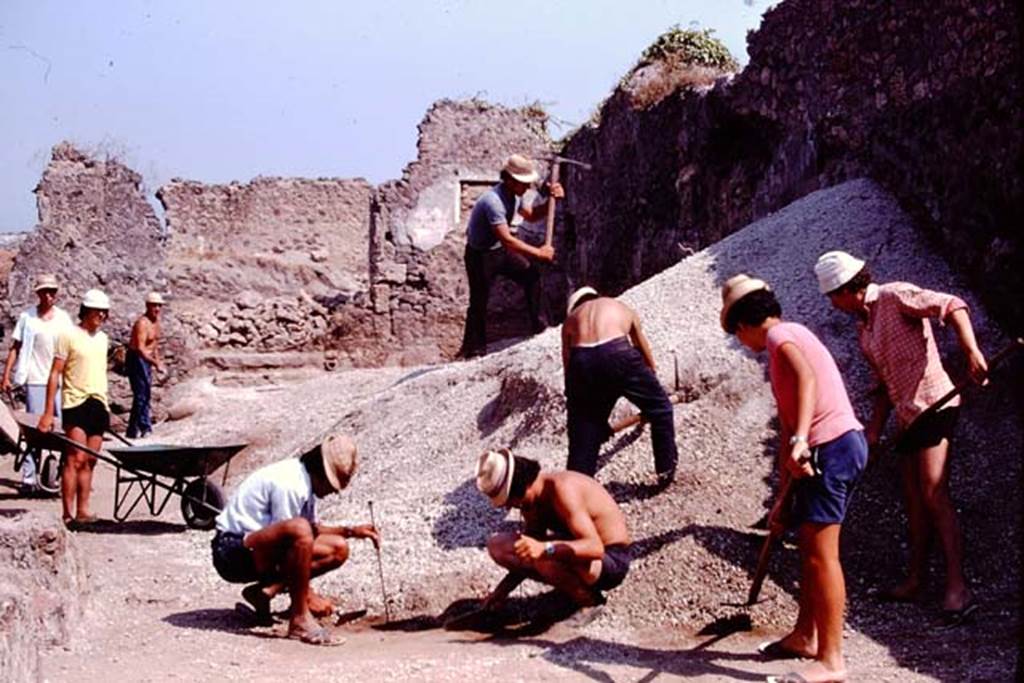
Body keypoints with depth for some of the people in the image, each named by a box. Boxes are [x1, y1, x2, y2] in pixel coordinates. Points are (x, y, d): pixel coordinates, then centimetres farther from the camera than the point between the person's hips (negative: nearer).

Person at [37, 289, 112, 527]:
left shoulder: (102, 338, 14)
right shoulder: (69, 336, -5)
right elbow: (55, 374, -8)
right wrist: (48, 412, -13)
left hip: (98, 404, 6)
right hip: (76, 403, -6)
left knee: (89, 462, 6)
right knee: (75, 459, -11)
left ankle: (83, 510, 10)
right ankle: (68, 514, -10)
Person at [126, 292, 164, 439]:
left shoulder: (156, 320, 7)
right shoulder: (142, 323, -22)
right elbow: (140, 349, -31)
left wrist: (157, 359, 19)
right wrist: (155, 363, -38)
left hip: (147, 359, 10)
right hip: (136, 359, -10)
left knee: (146, 393, 15)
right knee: (141, 395, -11)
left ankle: (145, 427, 24)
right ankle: (133, 431, -7)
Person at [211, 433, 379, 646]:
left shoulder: (305, 483, 7)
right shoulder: (289, 484, -22)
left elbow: (314, 529, 21)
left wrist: (350, 531, 5)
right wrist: (308, 594, -19)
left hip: (259, 551, 10)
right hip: (233, 550, -10)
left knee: (338, 550, 4)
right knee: (298, 529, -37)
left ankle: (265, 592, 1)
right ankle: (300, 620, -27)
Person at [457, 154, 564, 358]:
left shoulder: (514, 195, -5)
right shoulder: (493, 201, -33)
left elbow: (530, 215, 14)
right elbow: (507, 240, -36)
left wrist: (551, 201, -2)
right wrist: (538, 252, -31)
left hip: (500, 250, 8)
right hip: (480, 255, -8)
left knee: (531, 275, -2)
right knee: (479, 302, -2)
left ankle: (538, 325, 9)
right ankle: (472, 348, 11)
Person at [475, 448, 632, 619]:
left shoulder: (563, 489, -27)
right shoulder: (531, 500, -1)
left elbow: (595, 548, -37)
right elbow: (528, 552, 13)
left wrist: (546, 548, -50)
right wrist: (502, 590, 4)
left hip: (612, 561, -9)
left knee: (545, 558, -38)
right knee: (498, 545, -1)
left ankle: (587, 599, -9)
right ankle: (571, 586, 2)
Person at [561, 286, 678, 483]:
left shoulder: (570, 319, 33)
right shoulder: (624, 310, 35)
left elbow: (568, 365, 28)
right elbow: (647, 356, 46)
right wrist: (651, 386, 61)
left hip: (581, 360, 1)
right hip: (617, 354, -1)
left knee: (583, 435, 15)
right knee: (660, 408, 21)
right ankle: (667, 470, 24)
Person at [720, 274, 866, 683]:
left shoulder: (780, 335, -4)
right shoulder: (789, 340, 25)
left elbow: (807, 376, -27)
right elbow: (787, 423, 26)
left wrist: (800, 439, -38)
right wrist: (783, 496, 28)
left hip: (830, 449, -10)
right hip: (840, 446, 10)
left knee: (821, 554, -8)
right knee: (810, 546, 21)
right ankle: (805, 635, 35)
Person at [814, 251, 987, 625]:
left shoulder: (896, 296, -8)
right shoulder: (863, 326, 17)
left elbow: (952, 306, -19)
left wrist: (972, 352, -32)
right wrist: (874, 430, 15)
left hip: (933, 406, -9)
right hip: (908, 416, 9)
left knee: (934, 495, -15)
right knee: (914, 501, 11)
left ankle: (957, 588, -17)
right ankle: (915, 582, 19)